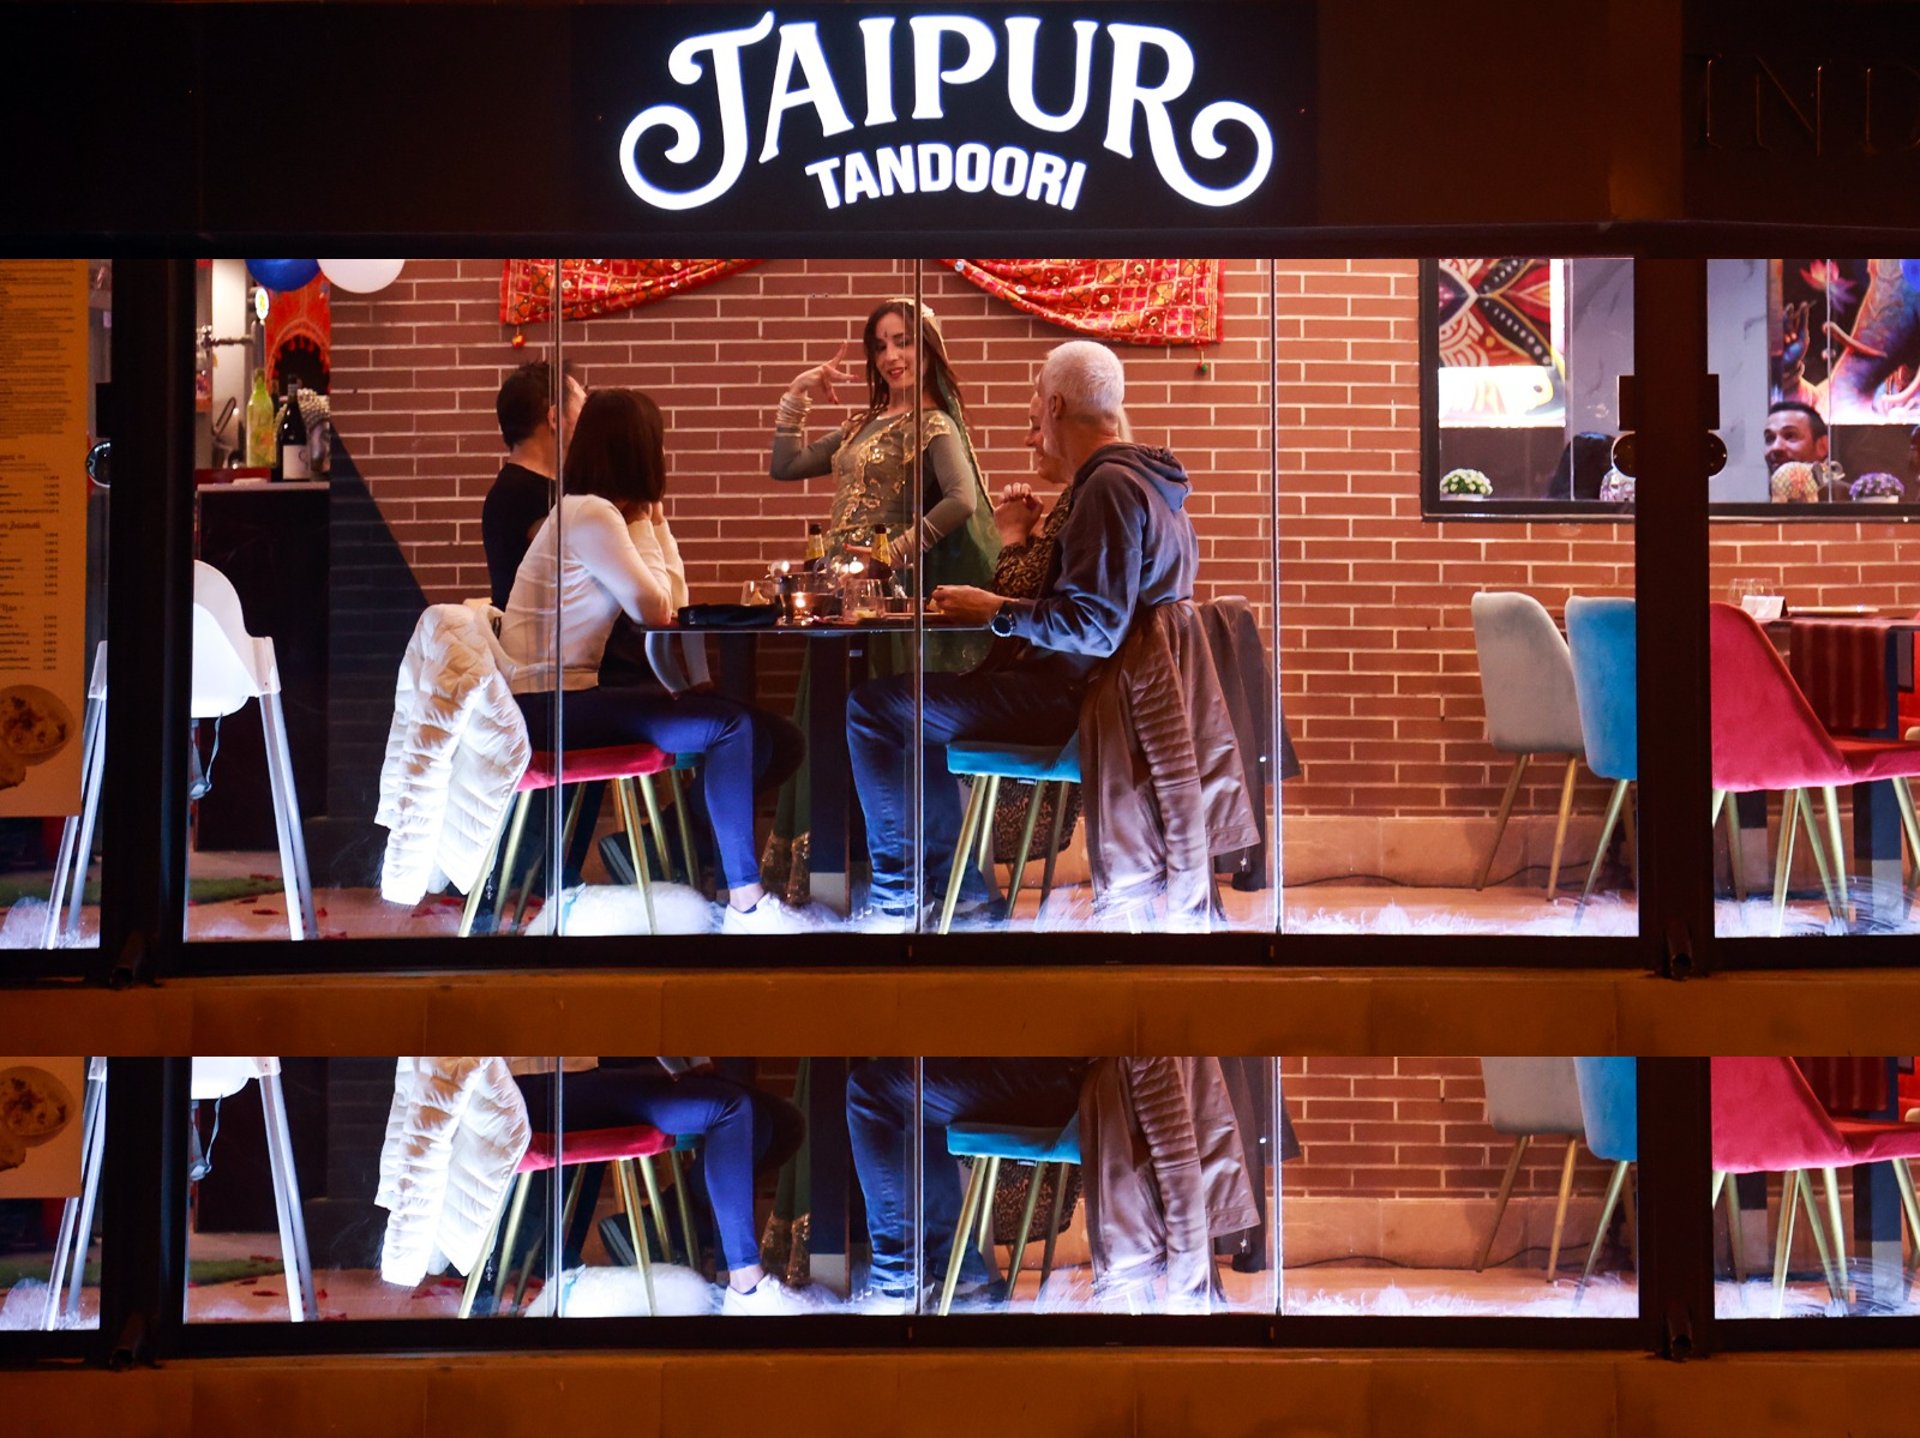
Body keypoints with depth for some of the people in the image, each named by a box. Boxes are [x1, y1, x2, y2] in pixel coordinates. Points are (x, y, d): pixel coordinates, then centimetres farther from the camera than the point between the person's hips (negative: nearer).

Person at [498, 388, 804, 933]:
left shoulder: (602, 512, 16)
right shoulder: (592, 515, -15)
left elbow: (676, 599, 14)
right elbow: (657, 611, -12)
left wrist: (654, 518, 9)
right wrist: (644, 523, -3)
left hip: (565, 698, 10)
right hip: (549, 706, -10)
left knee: (748, 726, 6)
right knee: (735, 727, -18)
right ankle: (745, 903, -17)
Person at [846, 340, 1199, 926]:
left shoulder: (1109, 485, -21)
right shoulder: (1150, 481, 12)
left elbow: (1095, 626, -28)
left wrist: (998, 612, -17)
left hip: (1066, 700, -11)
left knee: (872, 706, -6)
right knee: (924, 700, 29)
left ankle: (894, 893, 5)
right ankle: (956, 885, 26)